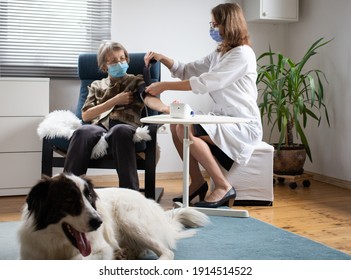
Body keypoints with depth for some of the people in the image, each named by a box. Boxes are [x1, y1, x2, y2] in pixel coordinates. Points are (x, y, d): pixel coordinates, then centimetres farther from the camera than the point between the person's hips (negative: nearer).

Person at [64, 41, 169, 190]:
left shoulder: (136, 81, 23)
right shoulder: (96, 85, 29)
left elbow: (149, 98, 0)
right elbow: (85, 115, 15)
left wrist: (164, 107, -24)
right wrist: (115, 100, 6)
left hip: (125, 126, -2)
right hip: (99, 126, 2)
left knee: (119, 131, -40)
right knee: (82, 132, -34)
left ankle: (130, 193, -43)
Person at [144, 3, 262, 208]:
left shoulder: (242, 54, -15)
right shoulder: (219, 54, 14)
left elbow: (204, 83, -21)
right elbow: (187, 71, 16)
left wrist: (164, 86, -17)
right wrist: (162, 58, 0)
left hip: (243, 126, -9)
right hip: (224, 120, 9)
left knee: (185, 130, -24)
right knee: (176, 125, 1)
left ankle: (223, 187, -15)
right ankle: (198, 183, 6)